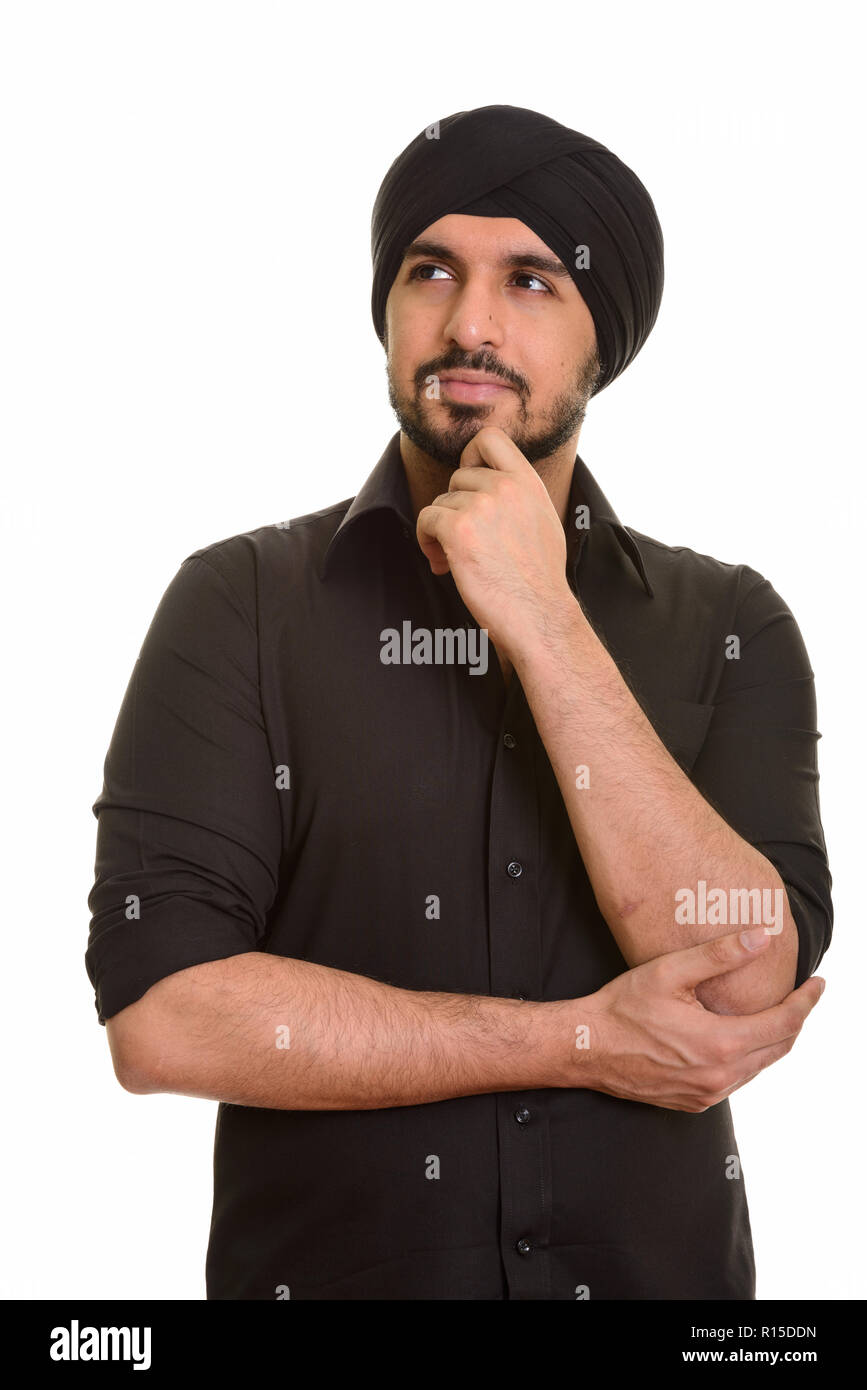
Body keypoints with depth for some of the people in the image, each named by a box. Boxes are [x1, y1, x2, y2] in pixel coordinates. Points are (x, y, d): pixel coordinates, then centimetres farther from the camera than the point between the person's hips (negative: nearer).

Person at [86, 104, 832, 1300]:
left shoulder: (731, 626, -4)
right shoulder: (240, 605, -8)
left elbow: (751, 985, -17)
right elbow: (158, 1012, -17)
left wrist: (541, 620, -21)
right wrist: (581, 1041, -16)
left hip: (661, 1264, 2)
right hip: (325, 1261, -1)